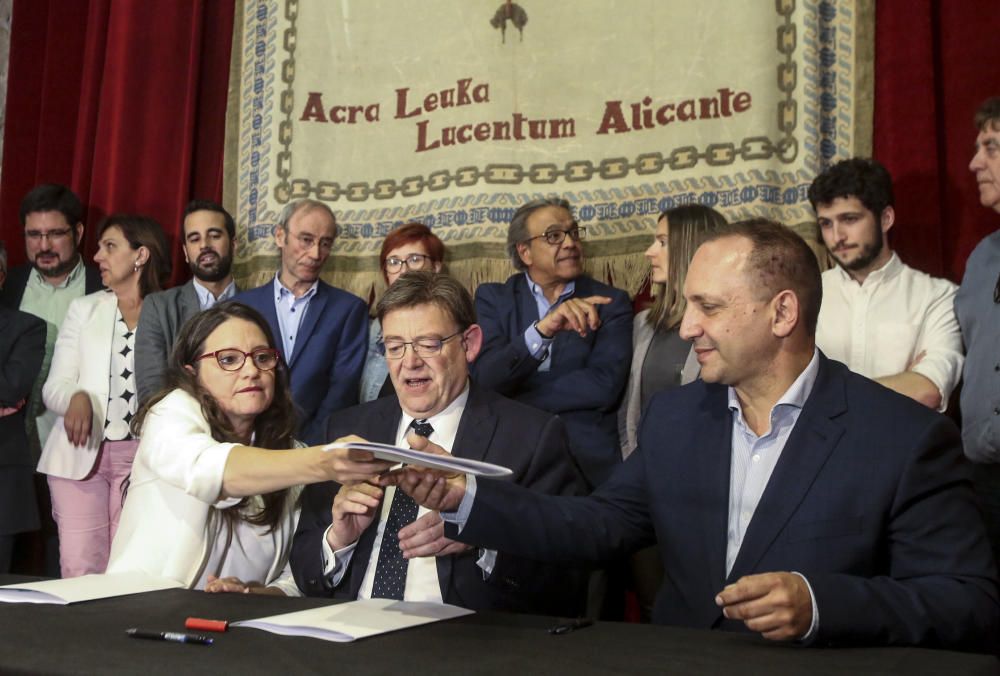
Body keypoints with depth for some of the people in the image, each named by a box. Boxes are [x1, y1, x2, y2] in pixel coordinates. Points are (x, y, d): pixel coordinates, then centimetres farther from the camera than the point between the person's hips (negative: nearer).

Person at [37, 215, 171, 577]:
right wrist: (76, 397, -18)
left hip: (143, 456, -2)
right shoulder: (84, 309, 11)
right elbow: (54, 386, 5)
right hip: (79, 455, 2)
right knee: (78, 571, -3)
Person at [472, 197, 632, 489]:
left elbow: (604, 385, -8)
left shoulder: (610, 302, 6)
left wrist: (509, 403, -6)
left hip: (589, 462, 0)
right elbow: (484, 379, -7)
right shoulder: (492, 298, 7)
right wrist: (542, 330, -22)